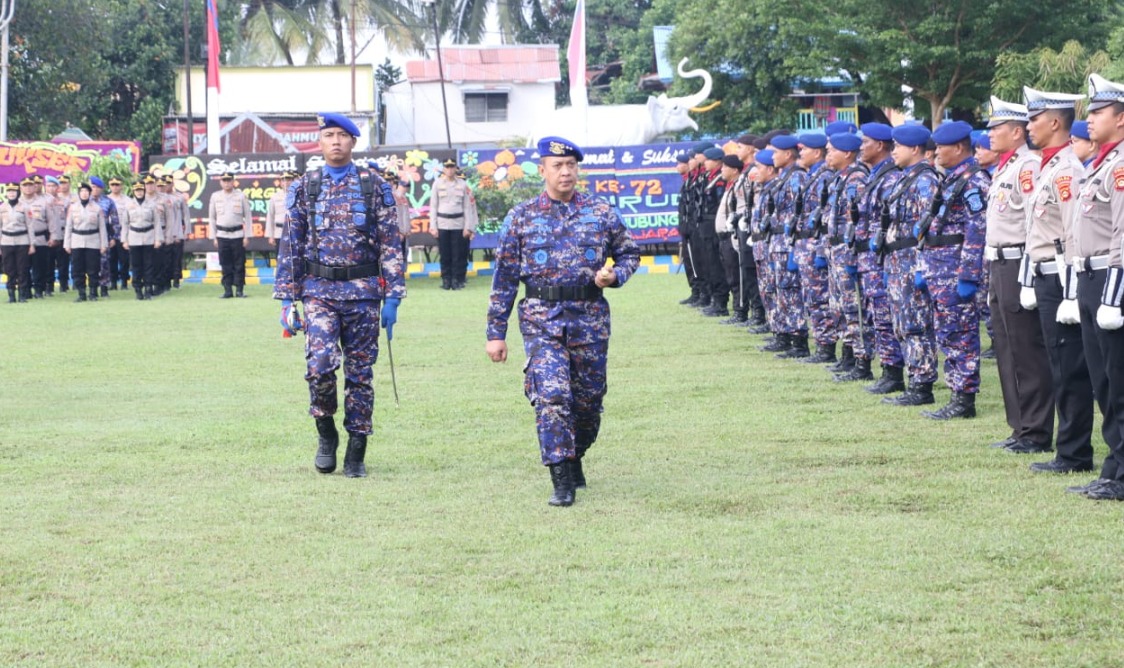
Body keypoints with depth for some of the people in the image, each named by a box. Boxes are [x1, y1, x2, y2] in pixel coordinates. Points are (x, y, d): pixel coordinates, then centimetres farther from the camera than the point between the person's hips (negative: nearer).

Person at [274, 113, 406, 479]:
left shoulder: (375, 187, 4)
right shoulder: (303, 188, 7)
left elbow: (391, 245, 3)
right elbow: (290, 247, 8)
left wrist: (392, 298, -3)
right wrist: (287, 300, 2)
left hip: (363, 292, 0)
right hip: (318, 291, 0)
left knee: (359, 373, 2)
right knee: (320, 363, -18)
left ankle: (356, 454, 12)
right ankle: (326, 433, 5)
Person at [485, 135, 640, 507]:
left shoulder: (601, 212, 6)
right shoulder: (521, 217, 4)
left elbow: (629, 252, 17)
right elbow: (504, 277, 5)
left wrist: (614, 275, -7)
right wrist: (495, 332, 2)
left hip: (591, 317, 2)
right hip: (542, 319, -2)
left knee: (588, 400, 8)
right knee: (551, 396, -15)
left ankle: (574, 459, 34)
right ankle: (561, 482, -14)